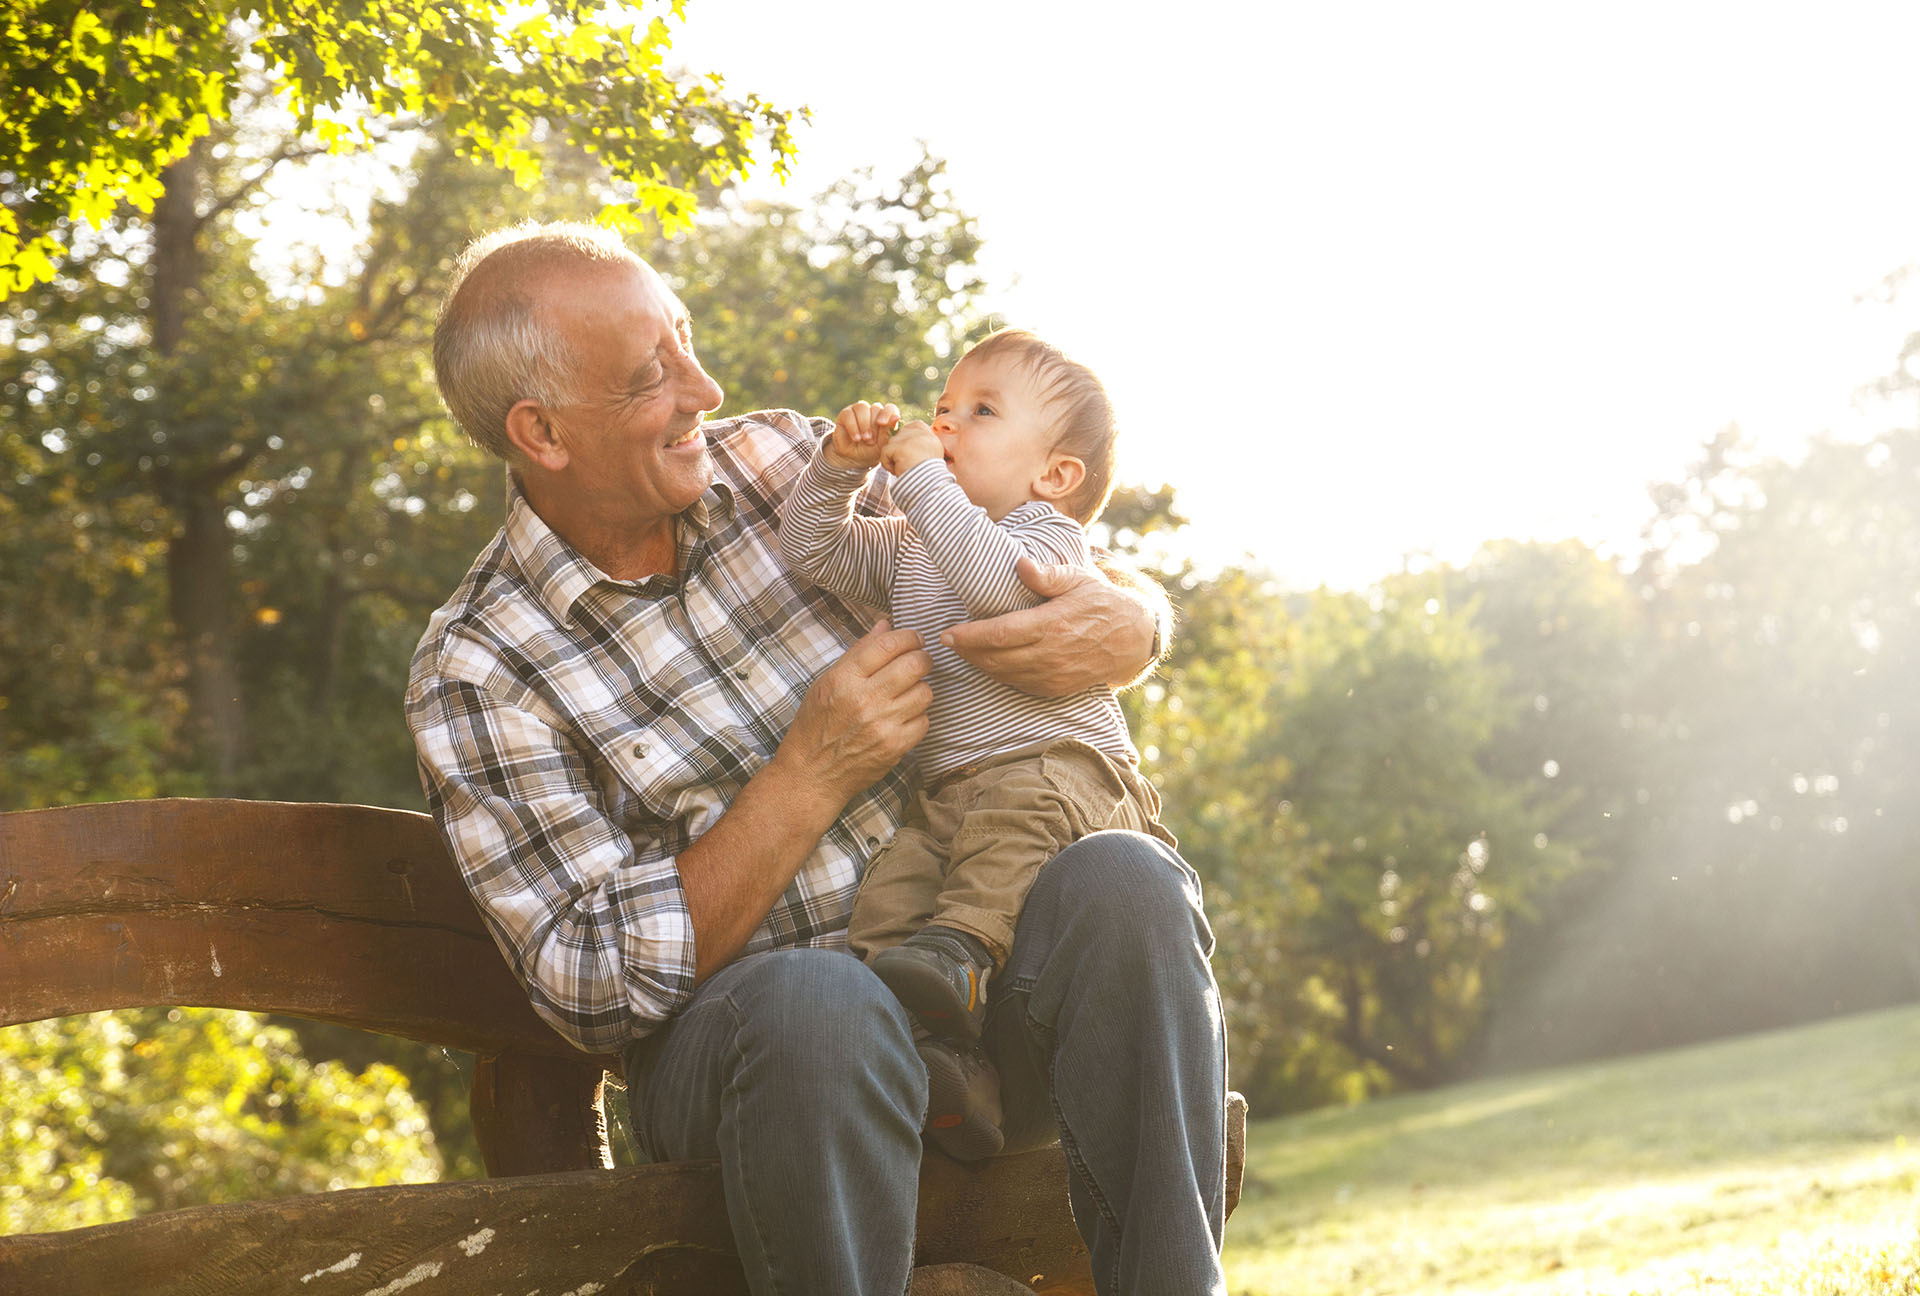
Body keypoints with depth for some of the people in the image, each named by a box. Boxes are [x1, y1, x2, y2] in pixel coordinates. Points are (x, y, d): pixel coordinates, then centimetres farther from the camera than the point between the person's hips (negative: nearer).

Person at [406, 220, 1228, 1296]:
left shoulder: (782, 460, 6)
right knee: (815, 1005, -38)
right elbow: (597, 986, -10)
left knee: (1125, 884, -28)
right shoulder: (478, 672, -5)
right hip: (739, 1013, -4)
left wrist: (1123, 625, -13)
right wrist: (812, 774, -17)